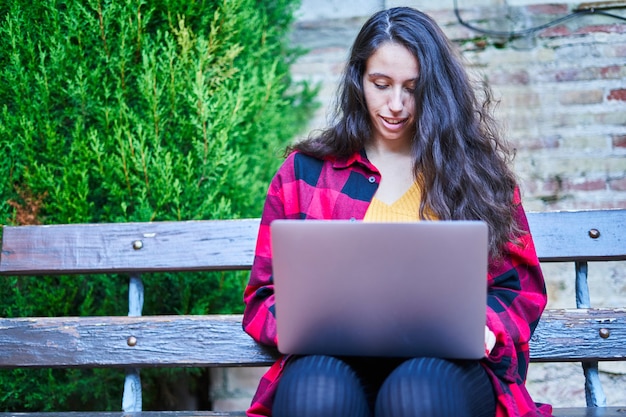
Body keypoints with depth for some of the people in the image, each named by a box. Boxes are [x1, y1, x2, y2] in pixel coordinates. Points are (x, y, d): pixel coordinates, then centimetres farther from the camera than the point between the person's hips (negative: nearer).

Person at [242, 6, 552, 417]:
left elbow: (520, 290, 14)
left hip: (443, 363, 0)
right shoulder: (306, 172, 13)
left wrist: (479, 326, -9)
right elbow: (266, 295, 12)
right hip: (337, 357, 0)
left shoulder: (475, 167, 13)